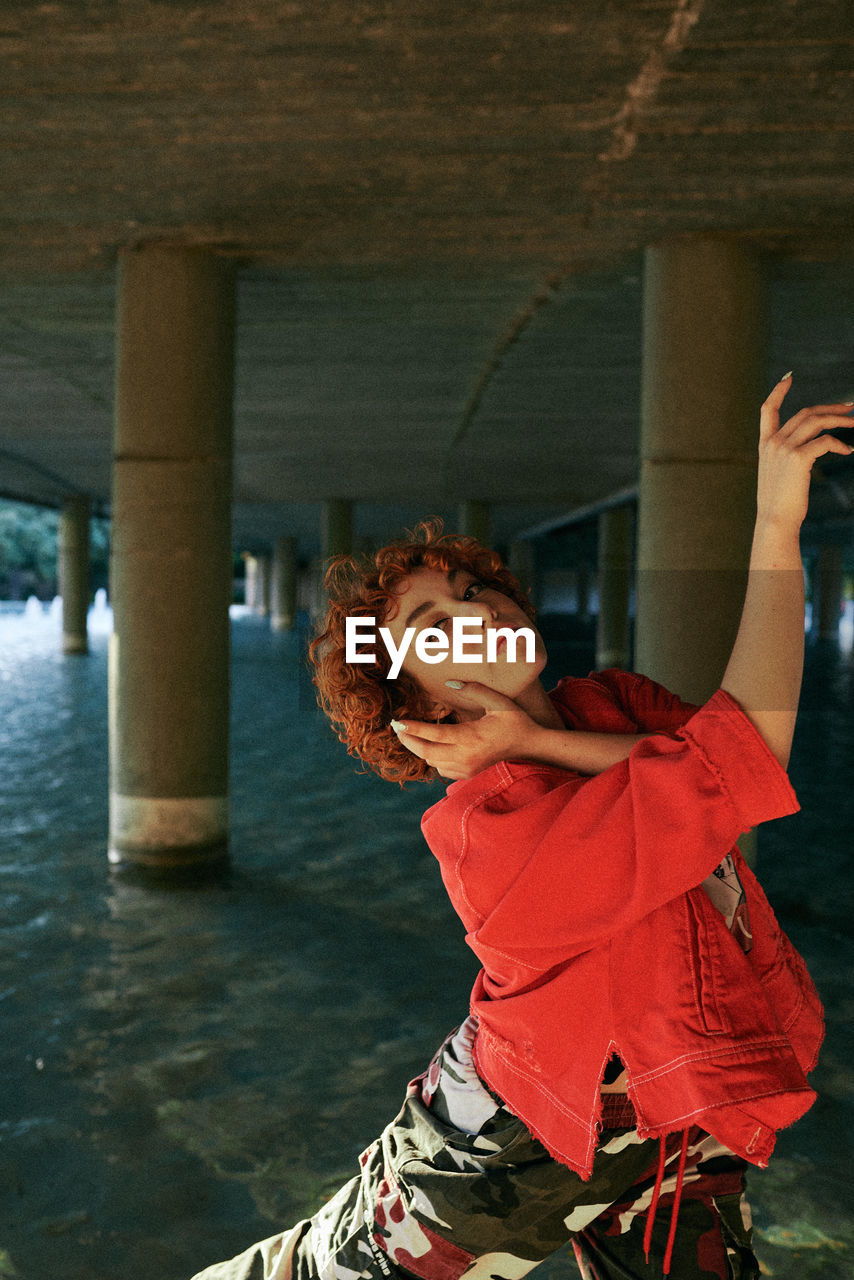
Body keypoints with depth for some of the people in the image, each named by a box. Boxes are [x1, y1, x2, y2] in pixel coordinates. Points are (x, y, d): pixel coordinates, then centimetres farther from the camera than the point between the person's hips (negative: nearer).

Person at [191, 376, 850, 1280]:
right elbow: (746, 759, -36)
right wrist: (777, 526, -35)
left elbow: (704, 743, -25)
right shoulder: (496, 845, -31)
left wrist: (539, 743, -28)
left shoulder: (614, 704, -5)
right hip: (515, 1143, -6)